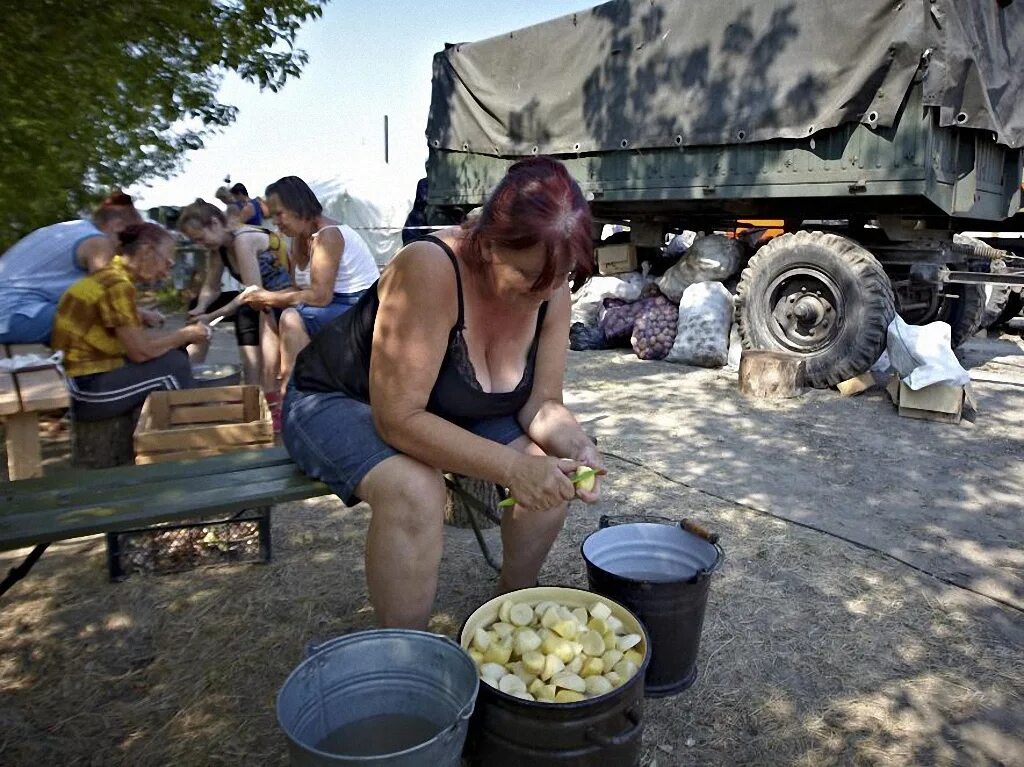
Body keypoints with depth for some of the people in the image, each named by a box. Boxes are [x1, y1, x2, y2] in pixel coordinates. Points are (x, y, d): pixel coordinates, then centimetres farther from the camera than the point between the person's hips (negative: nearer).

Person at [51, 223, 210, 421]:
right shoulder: (118, 285, -19)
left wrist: (182, 333, 4)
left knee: (173, 353, 8)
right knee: (174, 365, -10)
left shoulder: (111, 276, 9)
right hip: (88, 389, -9)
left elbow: (137, 337, 11)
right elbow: (140, 351, -19)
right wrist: (185, 336, -6)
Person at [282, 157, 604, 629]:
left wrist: (573, 444, -29)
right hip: (338, 402, -5)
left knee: (549, 473, -14)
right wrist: (511, 467, -40)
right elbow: (399, 418, -35)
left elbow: (540, 402, -8)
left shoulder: (552, 292, -15)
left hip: (450, 413, 6)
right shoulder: (430, 271, -35)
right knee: (415, 489, -35)